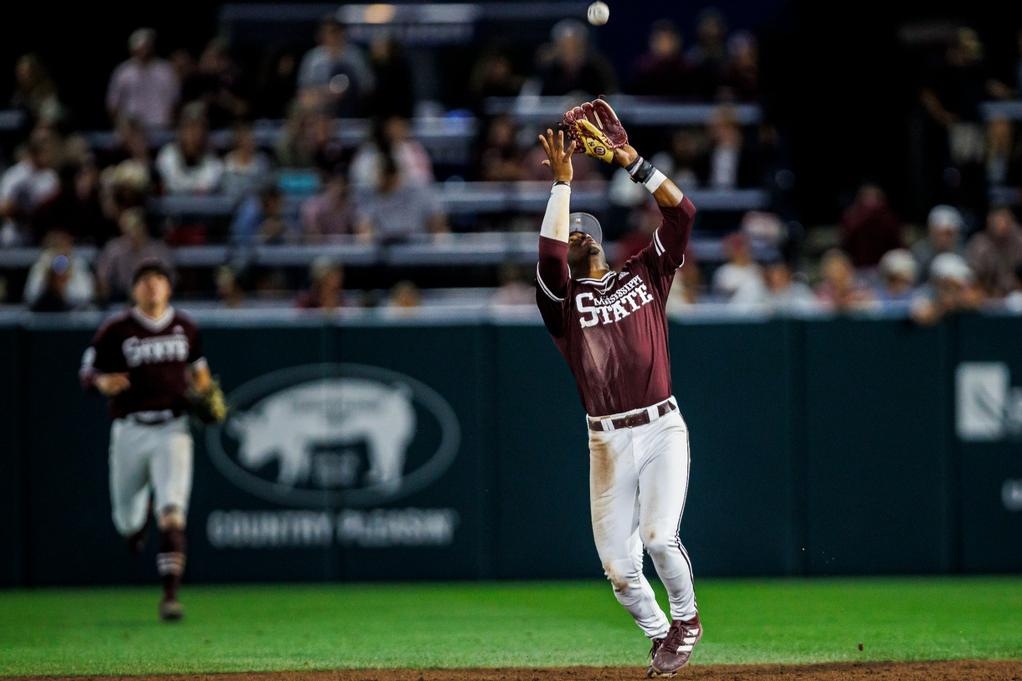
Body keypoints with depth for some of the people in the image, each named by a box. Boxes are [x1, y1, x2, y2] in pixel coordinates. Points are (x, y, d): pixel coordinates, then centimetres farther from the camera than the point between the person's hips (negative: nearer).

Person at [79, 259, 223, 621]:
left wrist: (205, 392, 5)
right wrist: (103, 382, -21)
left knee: (172, 512, -16)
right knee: (126, 519, 11)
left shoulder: (186, 328, 7)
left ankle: (170, 594, -18)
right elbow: (87, 371, 1)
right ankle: (139, 517, 51)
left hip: (172, 429, 0)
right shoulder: (116, 330, -1)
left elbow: (197, 365, 24)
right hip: (130, 430, 0)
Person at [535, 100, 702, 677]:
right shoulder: (564, 297, 7)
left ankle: (687, 617, 9)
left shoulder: (645, 275, 11)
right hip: (608, 440, 1)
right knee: (618, 565, 0)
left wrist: (625, 156, -7)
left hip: (663, 428, -1)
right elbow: (549, 256, -15)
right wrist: (563, 181, -11)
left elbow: (681, 210, 1)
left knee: (658, 536, -19)